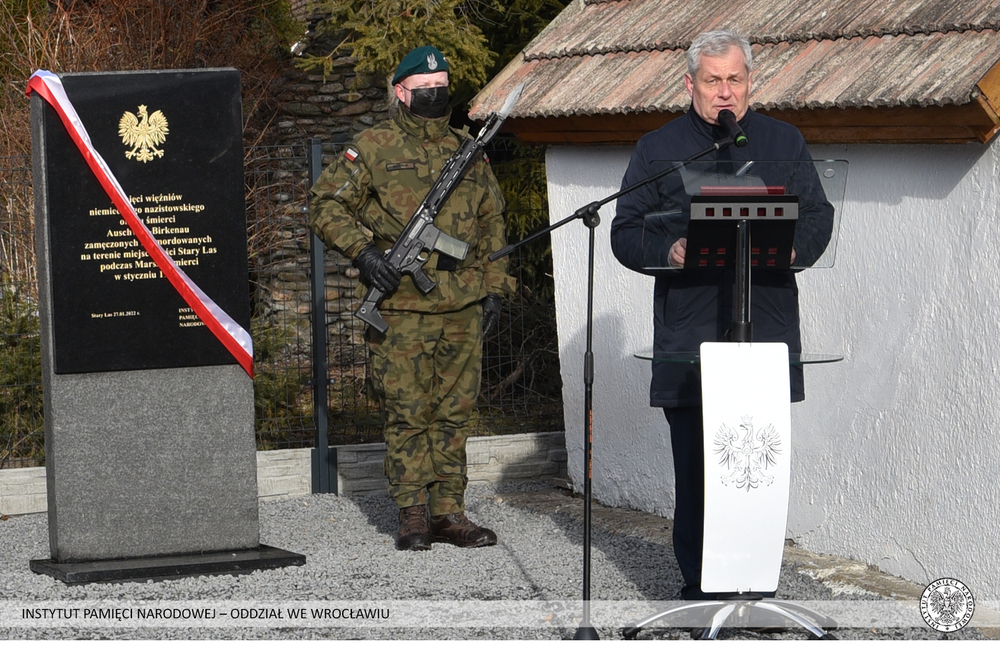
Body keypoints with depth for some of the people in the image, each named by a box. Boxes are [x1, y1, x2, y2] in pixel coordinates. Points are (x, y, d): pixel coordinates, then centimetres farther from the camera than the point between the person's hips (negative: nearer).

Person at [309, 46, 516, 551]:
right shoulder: (374, 148, 0)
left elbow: (491, 223, 20)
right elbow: (326, 205, 0)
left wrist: (494, 288, 13)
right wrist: (362, 249, -14)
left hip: (463, 307, 4)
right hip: (402, 306, -4)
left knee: (454, 412, 7)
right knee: (407, 414, -1)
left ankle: (448, 511, 14)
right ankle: (412, 514, 6)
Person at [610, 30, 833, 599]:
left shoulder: (783, 143, 15)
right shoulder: (659, 150, 10)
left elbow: (818, 215, 14)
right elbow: (626, 233, 8)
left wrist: (795, 247, -8)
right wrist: (667, 252, -13)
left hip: (766, 335, 1)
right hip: (688, 337, -1)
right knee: (695, 463, -2)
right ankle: (699, 584, 6)